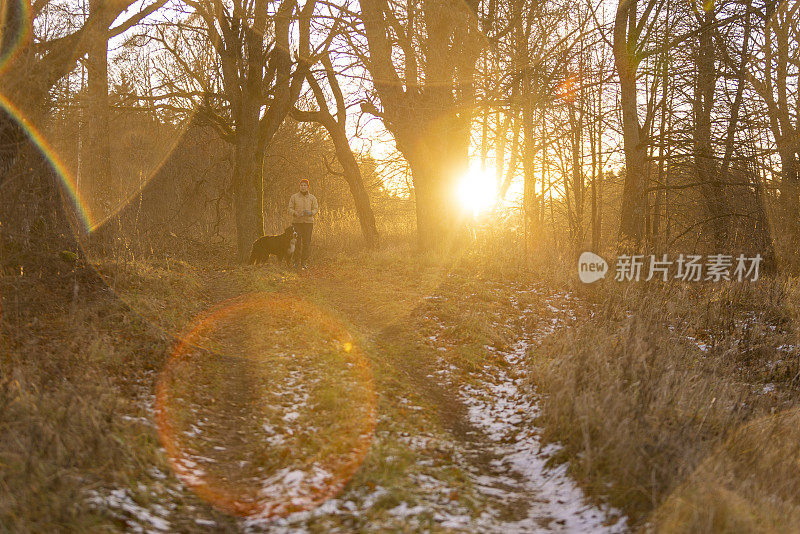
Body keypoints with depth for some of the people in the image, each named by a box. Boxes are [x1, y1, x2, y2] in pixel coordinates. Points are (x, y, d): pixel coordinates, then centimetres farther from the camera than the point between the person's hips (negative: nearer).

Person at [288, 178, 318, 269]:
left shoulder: (312, 198, 8)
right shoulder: (294, 197, 5)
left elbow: (316, 209, 5)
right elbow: (290, 209, 2)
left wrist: (310, 213, -16)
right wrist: (296, 214, -18)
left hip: (308, 222, 1)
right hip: (296, 222, -1)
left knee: (306, 242, -1)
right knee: (297, 242, -5)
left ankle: (304, 262, 6)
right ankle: (296, 261, 4)